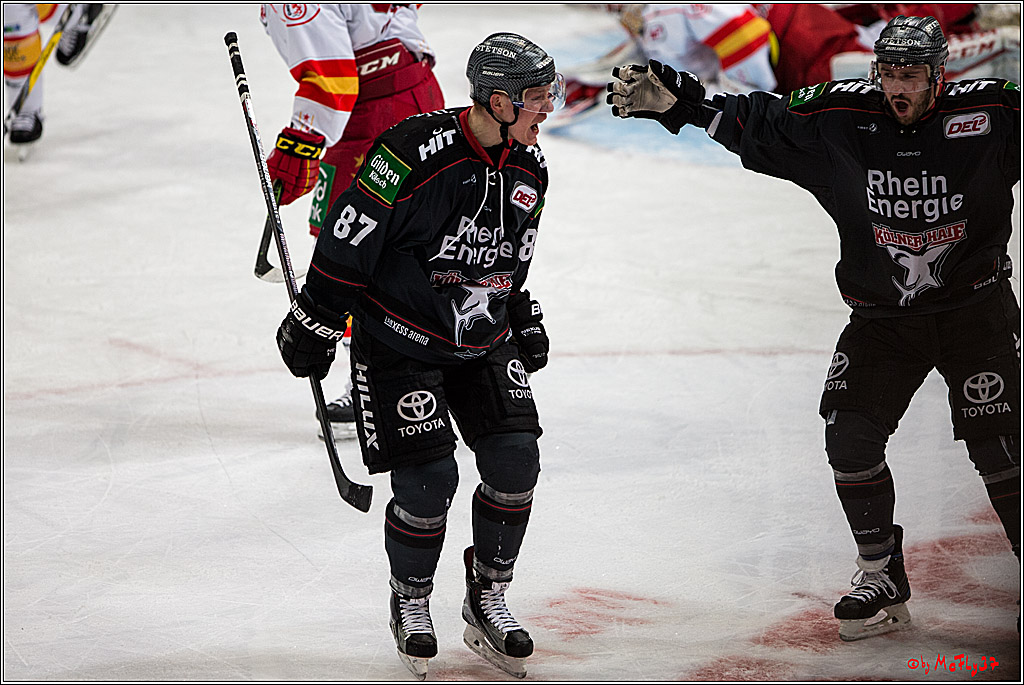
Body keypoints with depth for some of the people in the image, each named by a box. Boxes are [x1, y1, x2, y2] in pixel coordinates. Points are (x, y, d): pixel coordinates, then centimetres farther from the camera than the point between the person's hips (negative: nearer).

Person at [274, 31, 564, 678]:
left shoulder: (529, 169, 1)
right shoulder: (417, 150, -23)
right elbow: (348, 239, -17)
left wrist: (522, 316, 19)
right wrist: (317, 322, -13)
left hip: (482, 341, 6)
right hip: (398, 338, -6)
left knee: (515, 461, -7)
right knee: (428, 479, -11)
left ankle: (487, 601, 12)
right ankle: (410, 602, 15)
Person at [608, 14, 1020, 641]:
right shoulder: (840, 118, -10)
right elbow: (756, 124, -3)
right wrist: (674, 101, -11)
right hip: (882, 316, 3)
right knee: (851, 436, -6)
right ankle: (882, 578, 11)